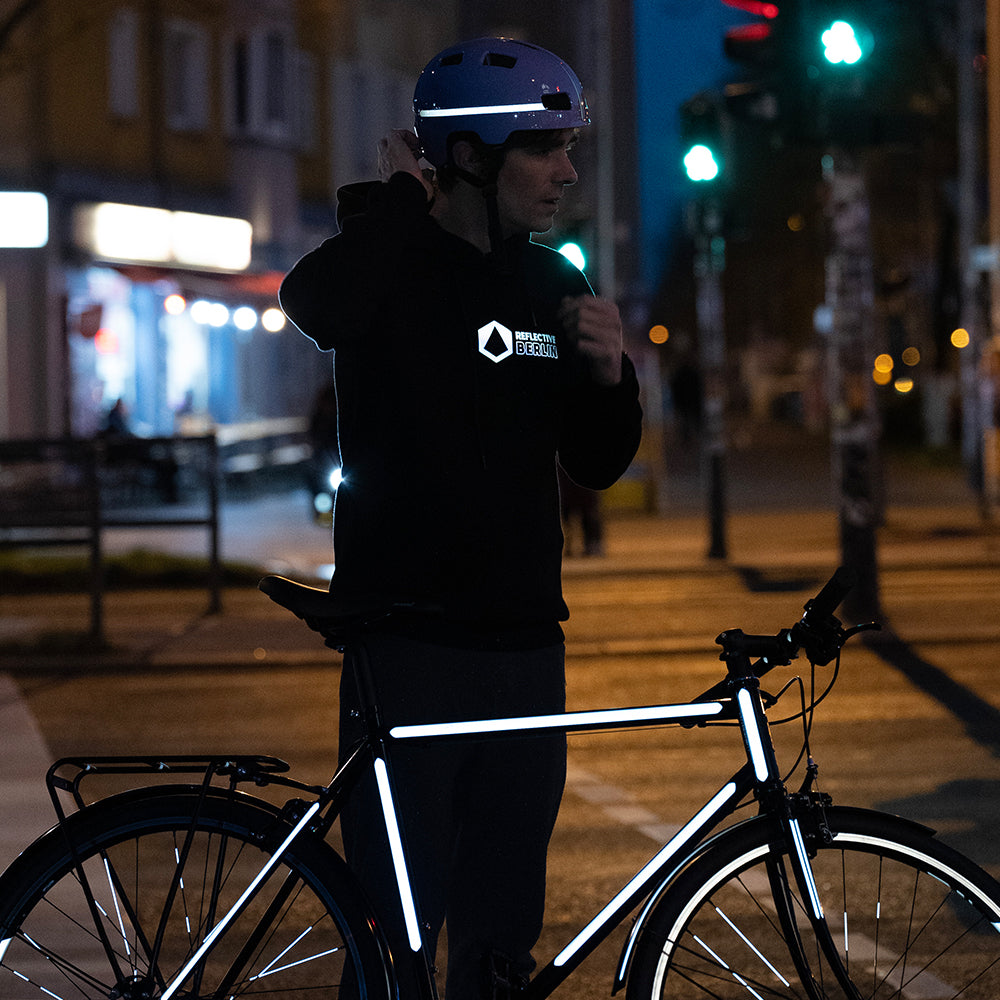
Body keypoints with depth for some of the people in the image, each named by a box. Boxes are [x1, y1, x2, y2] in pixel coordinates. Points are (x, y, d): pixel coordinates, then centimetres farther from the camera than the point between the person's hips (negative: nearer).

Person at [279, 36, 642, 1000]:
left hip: (525, 644, 6)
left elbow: (597, 464, 17)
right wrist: (397, 199, -15)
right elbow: (314, 305, -31)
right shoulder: (394, 266, -5)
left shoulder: (553, 285, 12)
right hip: (410, 642, -5)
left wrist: (609, 372, -3)